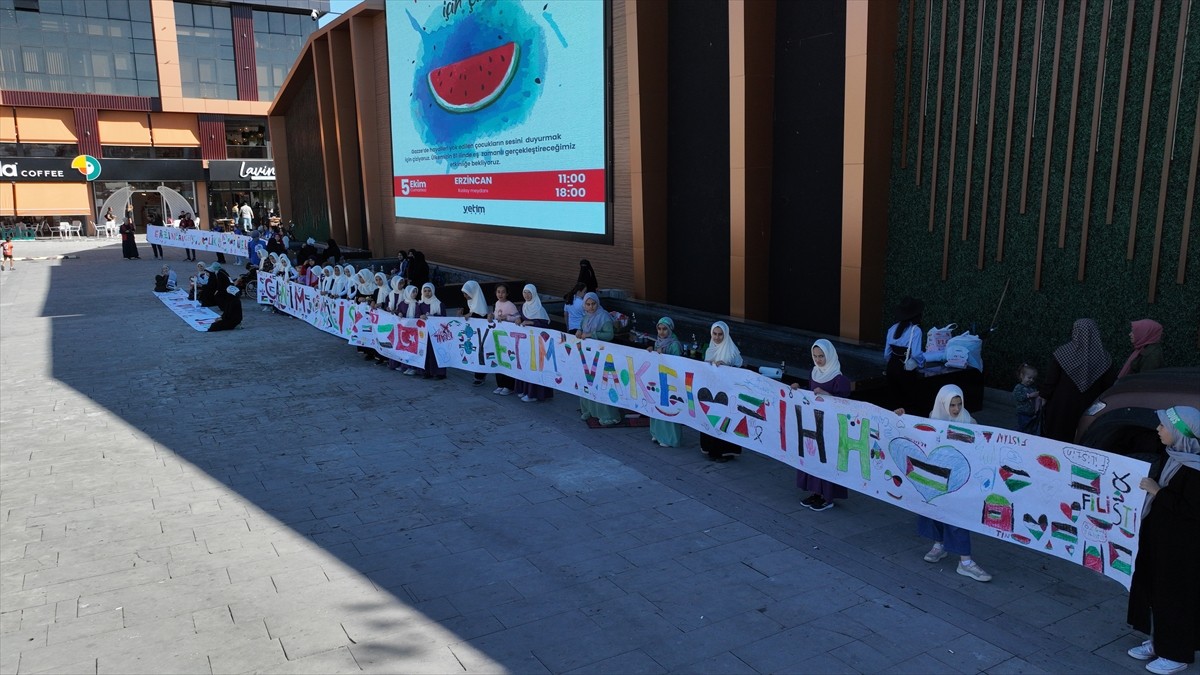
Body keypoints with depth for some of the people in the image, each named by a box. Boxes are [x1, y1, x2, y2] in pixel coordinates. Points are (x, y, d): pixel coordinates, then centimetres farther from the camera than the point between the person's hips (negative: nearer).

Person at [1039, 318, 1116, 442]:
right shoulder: (1103, 357, -6)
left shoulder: (1062, 353, -11)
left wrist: (1044, 396, 3)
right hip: (1090, 409, 2)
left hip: (1062, 406, -1)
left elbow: (1050, 380, -8)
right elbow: (1109, 385, -2)